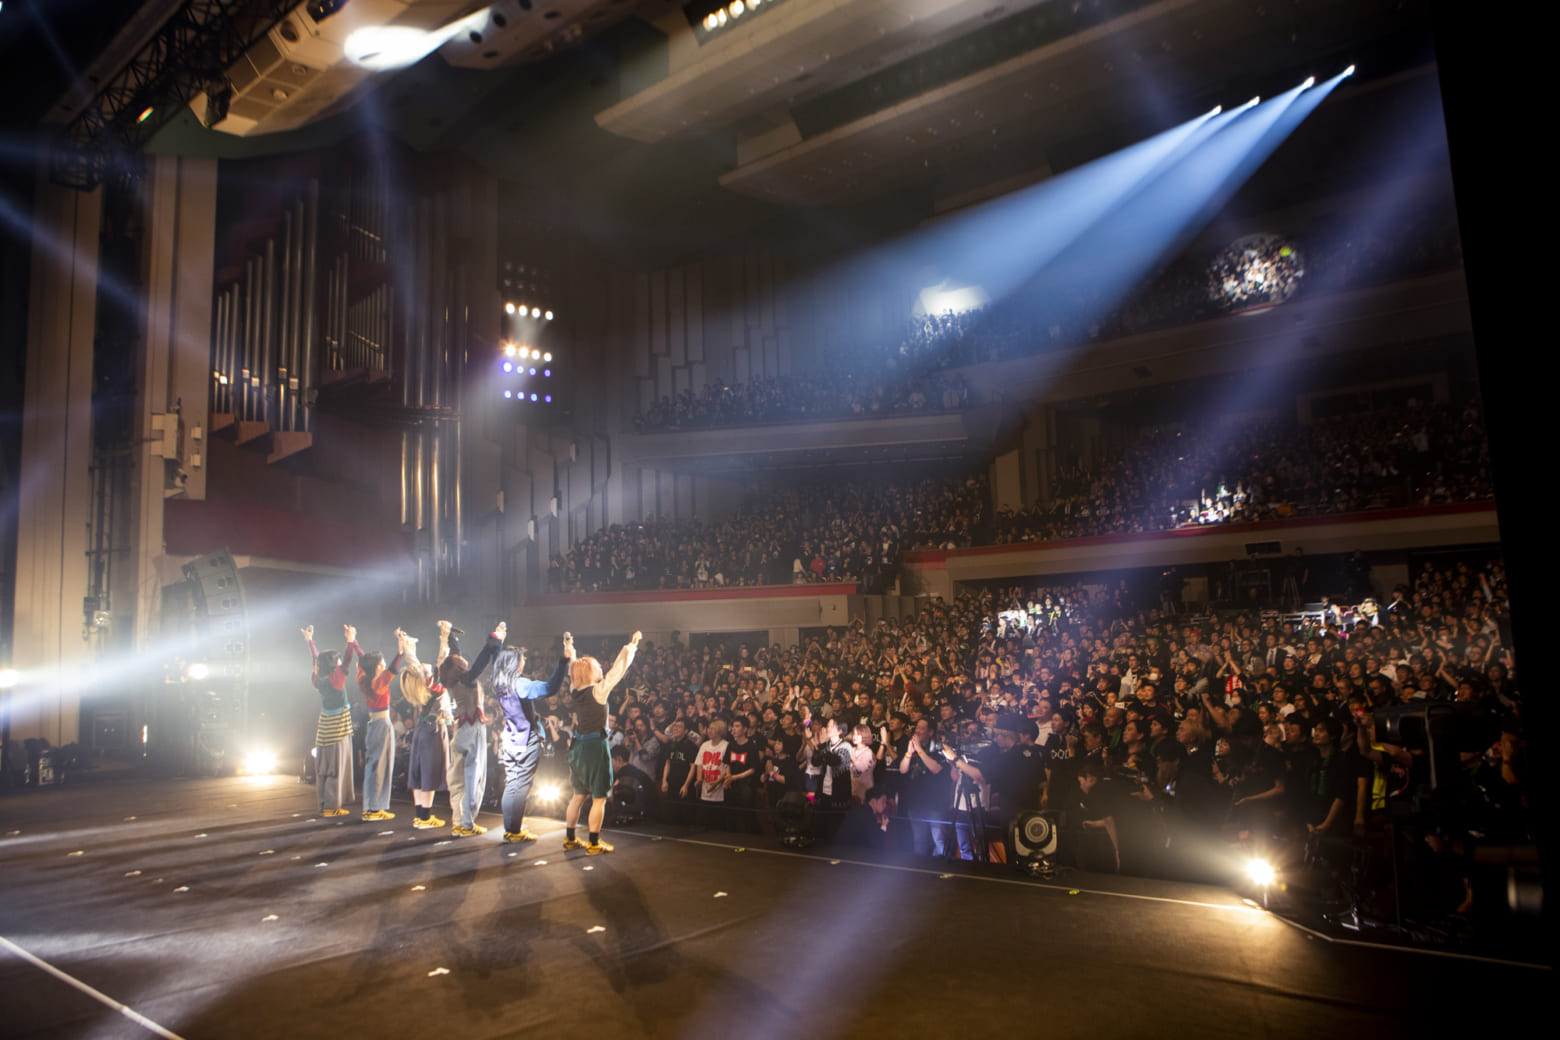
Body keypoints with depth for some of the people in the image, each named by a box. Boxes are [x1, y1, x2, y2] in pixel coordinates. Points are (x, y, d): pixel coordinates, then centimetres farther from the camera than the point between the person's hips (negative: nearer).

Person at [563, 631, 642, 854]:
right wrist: (632, 645, -3)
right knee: (599, 799, 2)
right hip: (595, 746, -7)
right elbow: (618, 669, -12)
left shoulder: (575, 691, 2)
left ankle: (569, 838, 26)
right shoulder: (598, 691, -15)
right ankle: (594, 844, 5)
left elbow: (572, 670, 20)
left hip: (578, 747, 7)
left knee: (578, 796, 19)